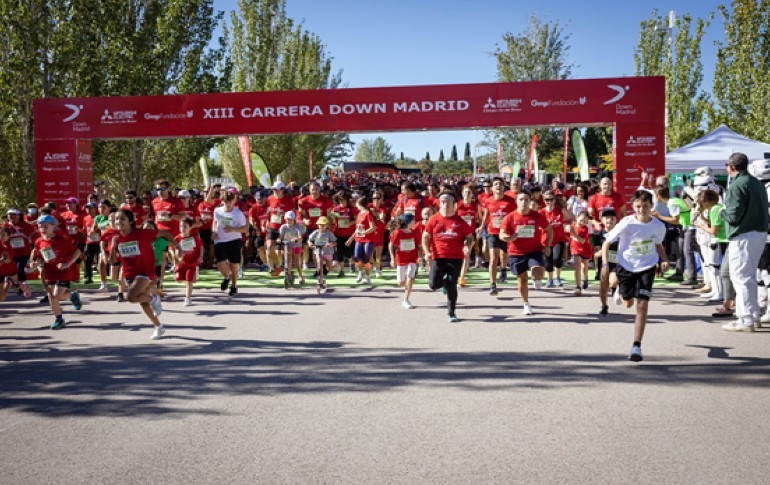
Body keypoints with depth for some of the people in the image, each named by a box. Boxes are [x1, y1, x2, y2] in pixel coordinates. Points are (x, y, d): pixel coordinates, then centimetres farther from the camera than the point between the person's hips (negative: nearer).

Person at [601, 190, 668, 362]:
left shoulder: (659, 226, -9)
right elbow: (606, 243, -12)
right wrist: (606, 266, -21)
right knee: (628, 303, 17)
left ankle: (636, 346, -10)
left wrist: (664, 259, -6)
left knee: (642, 304, -13)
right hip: (626, 266, 0)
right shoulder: (627, 223, -18)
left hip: (647, 267, 0)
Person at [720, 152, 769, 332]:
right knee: (749, 276, 19)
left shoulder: (737, 185, -16)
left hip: (744, 236, -9)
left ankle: (745, 320, -1)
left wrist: (723, 212, 1)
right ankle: (754, 315, 27)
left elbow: (733, 216, -20)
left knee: (740, 277, -3)